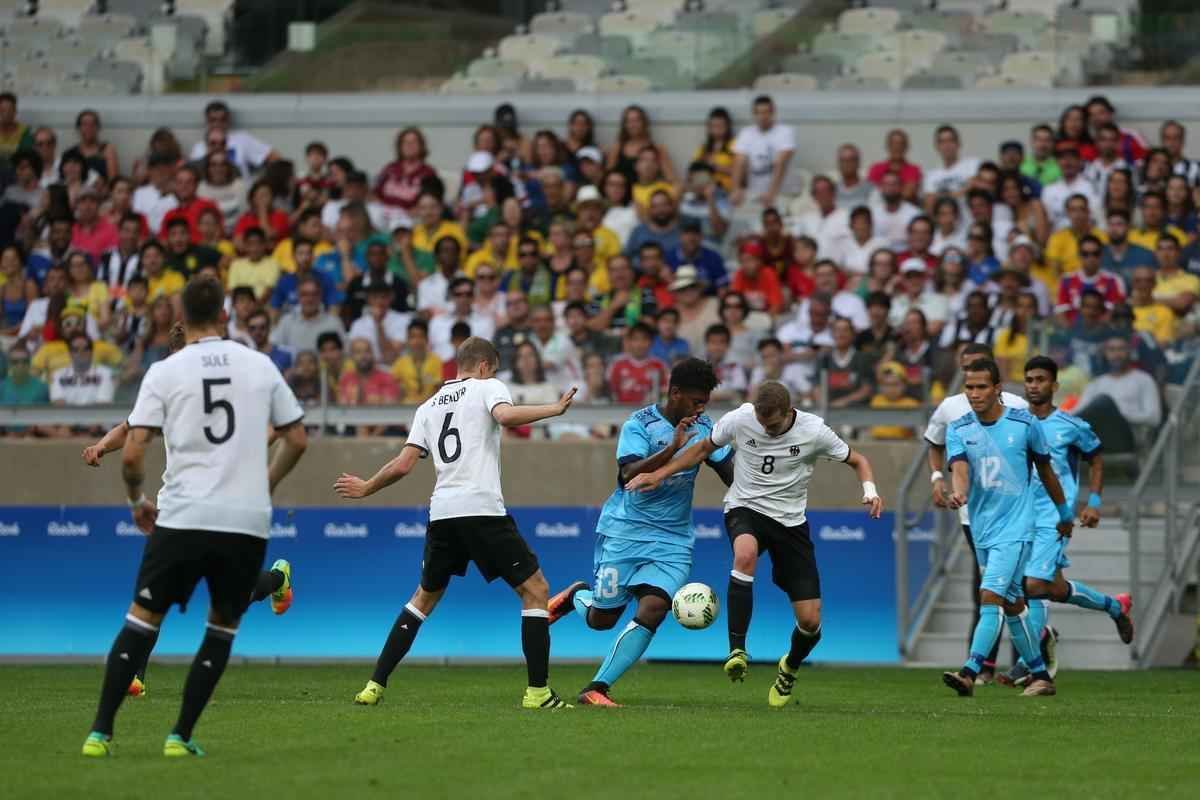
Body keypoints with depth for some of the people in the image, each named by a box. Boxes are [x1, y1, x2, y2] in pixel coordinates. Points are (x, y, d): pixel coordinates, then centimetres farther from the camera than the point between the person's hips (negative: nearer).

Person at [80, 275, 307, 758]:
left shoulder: (164, 373, -1)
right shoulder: (260, 366, 6)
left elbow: (132, 453, -5)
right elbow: (296, 439, 12)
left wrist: (136, 501, 13)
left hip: (182, 518, -1)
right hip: (247, 521, 1)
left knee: (142, 620, 9)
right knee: (223, 628, 16)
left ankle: (101, 733, 3)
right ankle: (181, 737, 8)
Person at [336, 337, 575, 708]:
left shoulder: (429, 406, 21)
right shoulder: (487, 387, 7)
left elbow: (403, 465, 14)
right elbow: (505, 416, -17)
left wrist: (365, 488, 29)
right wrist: (554, 409, -8)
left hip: (442, 513, 6)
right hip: (483, 509, -6)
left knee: (423, 598, 21)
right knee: (535, 590, 3)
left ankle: (375, 685, 14)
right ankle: (538, 692, -4)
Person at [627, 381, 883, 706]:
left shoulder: (813, 431, -12)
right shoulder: (739, 419, -11)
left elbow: (857, 460, 3)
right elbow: (704, 448, 7)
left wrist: (870, 490, -17)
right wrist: (660, 474, 1)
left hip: (790, 521, 1)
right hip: (744, 509, -1)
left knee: (810, 620, -5)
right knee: (745, 553, -40)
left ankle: (789, 668, 31)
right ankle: (737, 650, -34)